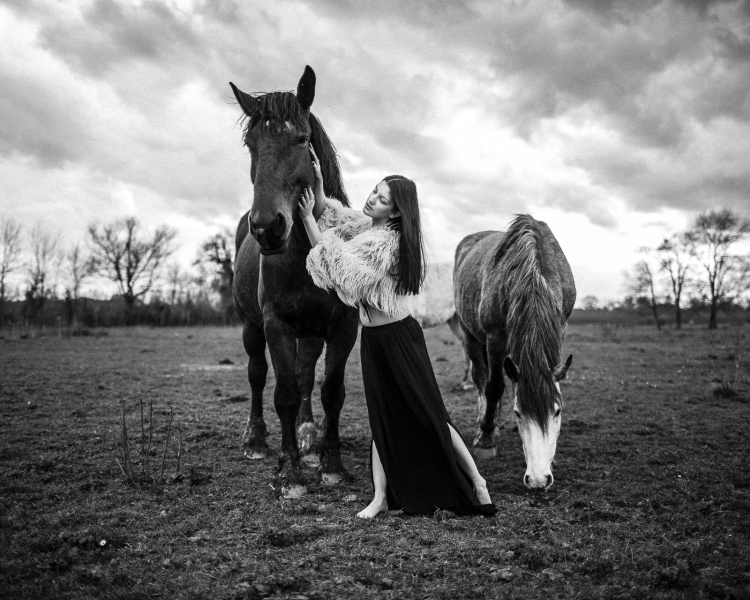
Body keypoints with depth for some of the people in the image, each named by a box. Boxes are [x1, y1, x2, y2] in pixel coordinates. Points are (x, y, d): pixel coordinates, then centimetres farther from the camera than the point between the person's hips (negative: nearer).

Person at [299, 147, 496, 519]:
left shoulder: (386, 242, -21)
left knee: (429, 416, 0)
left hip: (398, 337, -9)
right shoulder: (367, 225, 6)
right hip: (373, 338, 9)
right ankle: (381, 497, 17)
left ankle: (475, 481, 14)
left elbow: (337, 264, -21)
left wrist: (308, 218, -16)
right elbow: (329, 214, 14)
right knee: (381, 418, 10)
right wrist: (318, 182, -4)